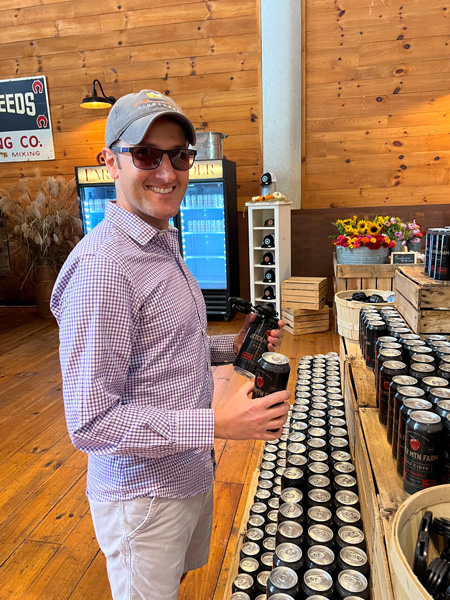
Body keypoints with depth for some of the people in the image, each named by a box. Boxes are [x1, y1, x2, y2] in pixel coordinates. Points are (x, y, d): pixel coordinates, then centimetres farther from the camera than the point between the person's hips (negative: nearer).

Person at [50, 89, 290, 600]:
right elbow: (91, 423, -26)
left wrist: (231, 348, 0)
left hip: (189, 475, 9)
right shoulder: (101, 266, -26)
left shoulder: (164, 245, 6)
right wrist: (217, 423, -28)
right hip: (144, 497, -8)